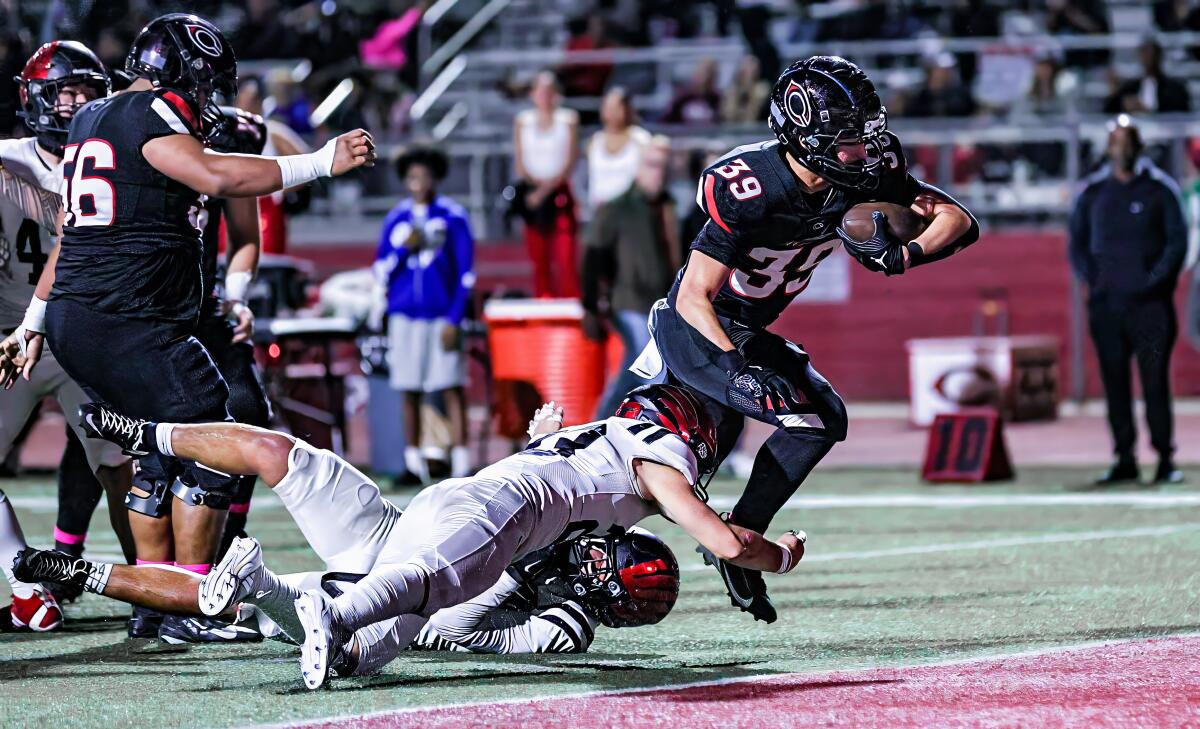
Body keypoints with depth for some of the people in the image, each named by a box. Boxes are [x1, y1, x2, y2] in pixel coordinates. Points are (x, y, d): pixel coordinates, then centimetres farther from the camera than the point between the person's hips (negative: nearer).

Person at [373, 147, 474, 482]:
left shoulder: (453, 216, 1)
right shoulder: (396, 219, 10)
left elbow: (465, 272, 0)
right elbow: (381, 269, 10)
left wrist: (455, 319, -7)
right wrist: (404, 249, -9)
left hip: (442, 316, -3)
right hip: (404, 316, 3)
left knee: (452, 388, -8)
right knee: (410, 393, 5)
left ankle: (460, 463, -10)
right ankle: (413, 462, 11)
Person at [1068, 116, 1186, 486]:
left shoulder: (1160, 189, 4)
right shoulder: (1092, 192, 12)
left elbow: (1177, 240, 2)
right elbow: (1078, 243, 16)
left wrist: (1157, 280, -9)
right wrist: (1090, 279, 1)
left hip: (1150, 302, -3)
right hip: (1106, 302, 3)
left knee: (1155, 381, -8)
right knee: (1115, 382, 2)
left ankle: (1166, 458, -4)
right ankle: (1124, 459, 6)